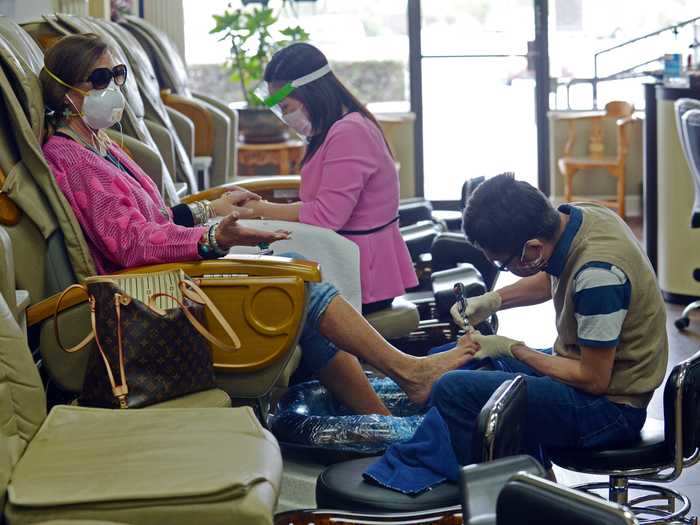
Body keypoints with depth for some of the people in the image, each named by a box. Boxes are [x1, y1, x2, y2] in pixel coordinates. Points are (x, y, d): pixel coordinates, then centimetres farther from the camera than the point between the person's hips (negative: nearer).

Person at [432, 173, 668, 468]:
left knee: (453, 391, -21)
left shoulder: (597, 275, -30)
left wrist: (513, 349, -12)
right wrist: (492, 301, 4)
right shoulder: (573, 217, -5)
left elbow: (594, 379, -22)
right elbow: (549, 280, 19)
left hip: (609, 406, -10)